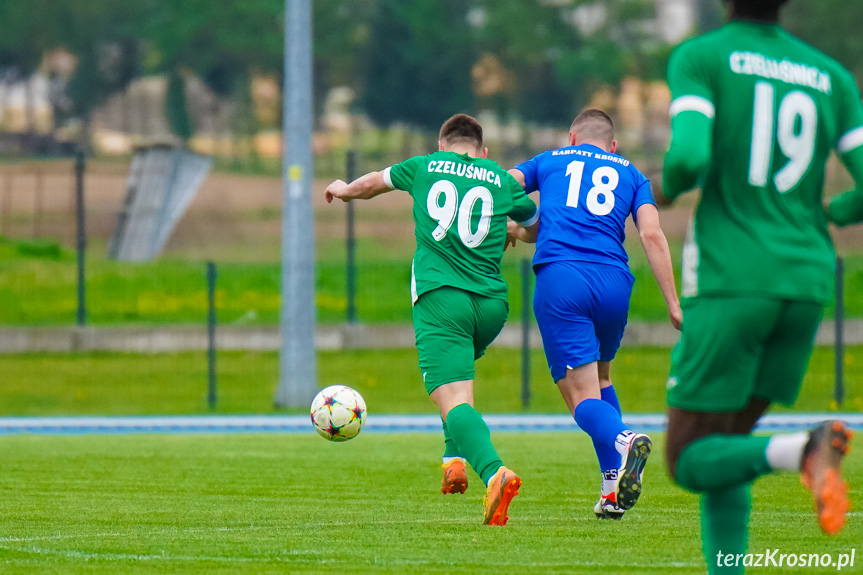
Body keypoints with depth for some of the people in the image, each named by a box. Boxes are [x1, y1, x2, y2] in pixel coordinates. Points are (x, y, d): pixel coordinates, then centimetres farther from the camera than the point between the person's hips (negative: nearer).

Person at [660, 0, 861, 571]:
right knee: (722, 449, 18)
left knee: (690, 462, 1)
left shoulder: (699, 57, -3)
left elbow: (689, 158, -18)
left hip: (731, 281, -5)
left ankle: (802, 451, -29)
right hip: (807, 283, 5)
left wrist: (668, 186, 6)